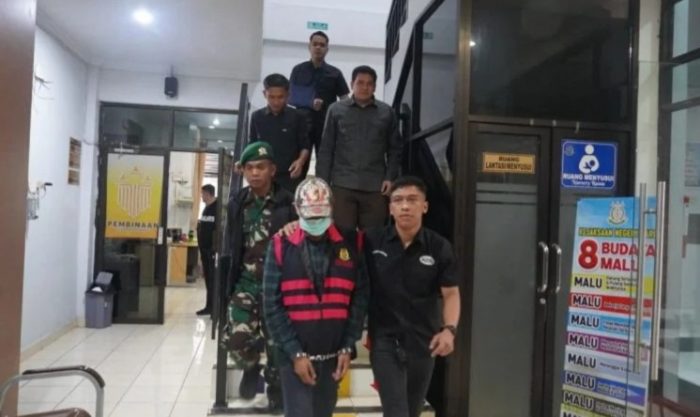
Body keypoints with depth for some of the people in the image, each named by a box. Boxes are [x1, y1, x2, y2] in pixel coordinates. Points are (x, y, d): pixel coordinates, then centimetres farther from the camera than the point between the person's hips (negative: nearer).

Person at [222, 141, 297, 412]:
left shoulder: (287, 204, -9)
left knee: (276, 343, 5)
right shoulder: (237, 204, 5)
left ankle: (275, 385, 33)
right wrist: (229, 282, 13)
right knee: (236, 339, -10)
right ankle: (251, 367, 23)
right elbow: (232, 246, 12)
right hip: (246, 283, 3)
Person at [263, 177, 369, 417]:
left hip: (334, 355, 3)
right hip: (294, 354, -2)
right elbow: (272, 304, -8)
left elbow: (361, 298, 1)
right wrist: (295, 352, -11)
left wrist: (348, 347, -4)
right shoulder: (282, 246, -5)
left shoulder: (350, 243, 0)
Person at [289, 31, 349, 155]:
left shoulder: (335, 73, 7)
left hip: (327, 125, 0)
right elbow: (290, 96, 7)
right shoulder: (298, 70, 7)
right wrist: (310, 103, -10)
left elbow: (345, 101, 6)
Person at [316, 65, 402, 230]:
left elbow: (394, 149, 11)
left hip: (375, 187, 1)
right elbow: (326, 149, 6)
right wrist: (322, 182, 1)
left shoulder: (387, 113, 8)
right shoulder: (336, 110, 6)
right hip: (342, 185, 0)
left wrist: (390, 177, -1)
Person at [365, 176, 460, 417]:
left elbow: (451, 293, 0)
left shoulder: (439, 247, -4)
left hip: (424, 342, 3)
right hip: (385, 340, -2)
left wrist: (449, 329, -16)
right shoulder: (372, 241, -6)